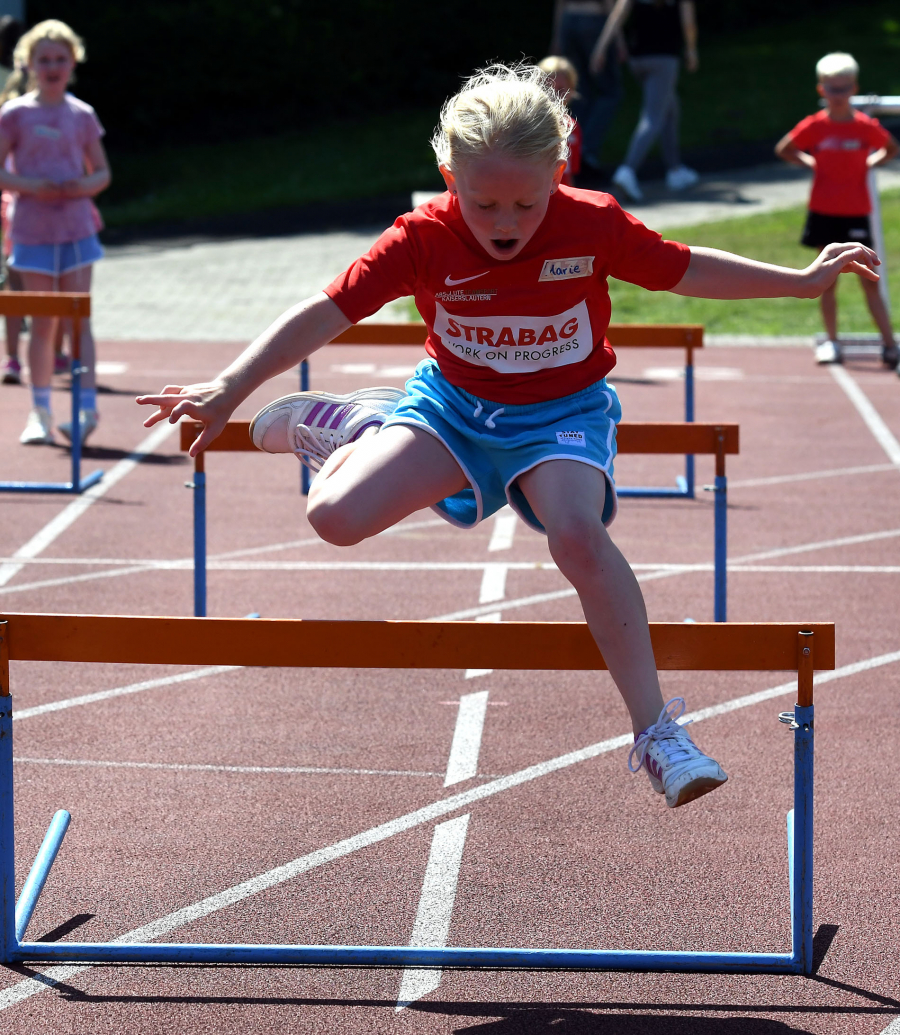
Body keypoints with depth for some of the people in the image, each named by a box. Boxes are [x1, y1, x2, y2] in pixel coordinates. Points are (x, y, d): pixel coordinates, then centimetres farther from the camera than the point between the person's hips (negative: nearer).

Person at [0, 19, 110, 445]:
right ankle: (40, 412, 11)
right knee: (42, 322, 3)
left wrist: (82, 187, -10)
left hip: (76, 228, 1)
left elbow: (102, 173, 11)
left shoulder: (82, 115, 5)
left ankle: (87, 407, -8)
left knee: (78, 317, -5)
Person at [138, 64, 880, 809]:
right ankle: (357, 430, 19)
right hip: (453, 404, 1)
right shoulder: (423, 239, -19)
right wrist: (230, 389, -28)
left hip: (561, 411, -1)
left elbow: (688, 271, -2)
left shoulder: (594, 226, -18)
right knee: (338, 516, -21)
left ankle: (655, 731, -25)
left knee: (578, 533, -34)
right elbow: (327, 313, -20)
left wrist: (806, 280, 1)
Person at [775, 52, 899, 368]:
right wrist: (811, 163, 1)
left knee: (869, 280, -3)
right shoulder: (815, 126, -4)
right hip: (824, 211, 1)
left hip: (856, 214, -1)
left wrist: (868, 164, -1)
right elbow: (783, 149, 10)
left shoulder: (866, 126, -5)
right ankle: (831, 341, 15)